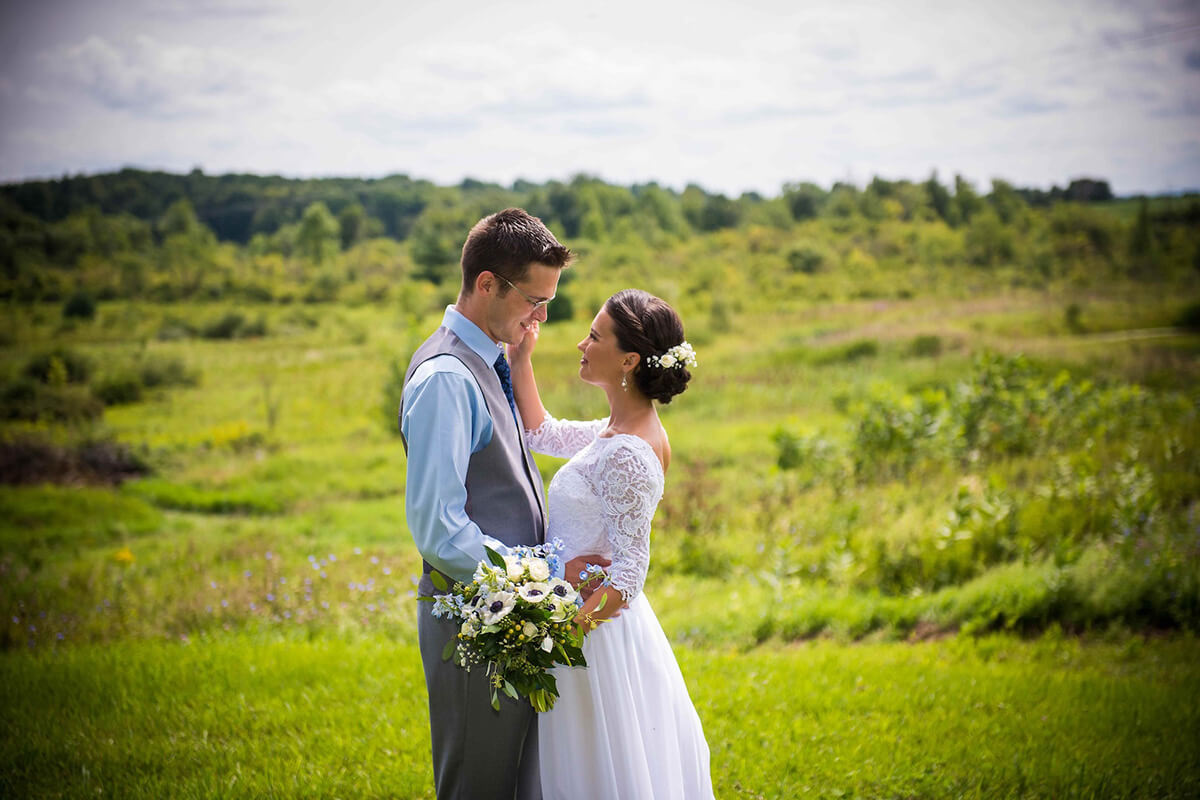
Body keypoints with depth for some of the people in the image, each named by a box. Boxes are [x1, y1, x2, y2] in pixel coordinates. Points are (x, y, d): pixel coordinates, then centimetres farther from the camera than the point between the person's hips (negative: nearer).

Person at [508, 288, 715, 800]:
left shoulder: (627, 454, -23)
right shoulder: (618, 430, 5)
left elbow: (629, 573, -24)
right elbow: (540, 433, 22)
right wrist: (520, 357, 13)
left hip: (596, 631, -9)